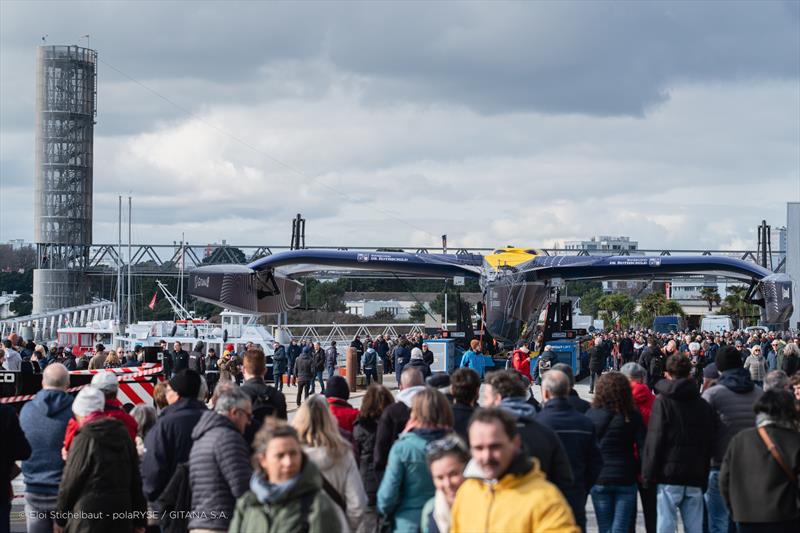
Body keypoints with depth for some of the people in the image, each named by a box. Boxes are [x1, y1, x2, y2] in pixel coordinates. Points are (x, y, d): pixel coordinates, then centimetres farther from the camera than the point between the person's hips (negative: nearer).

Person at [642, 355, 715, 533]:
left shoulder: (662, 402, -3)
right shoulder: (704, 405, 13)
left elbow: (655, 440, -8)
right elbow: (709, 444, 15)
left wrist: (648, 474, -4)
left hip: (669, 474, -4)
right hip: (695, 477, 5)